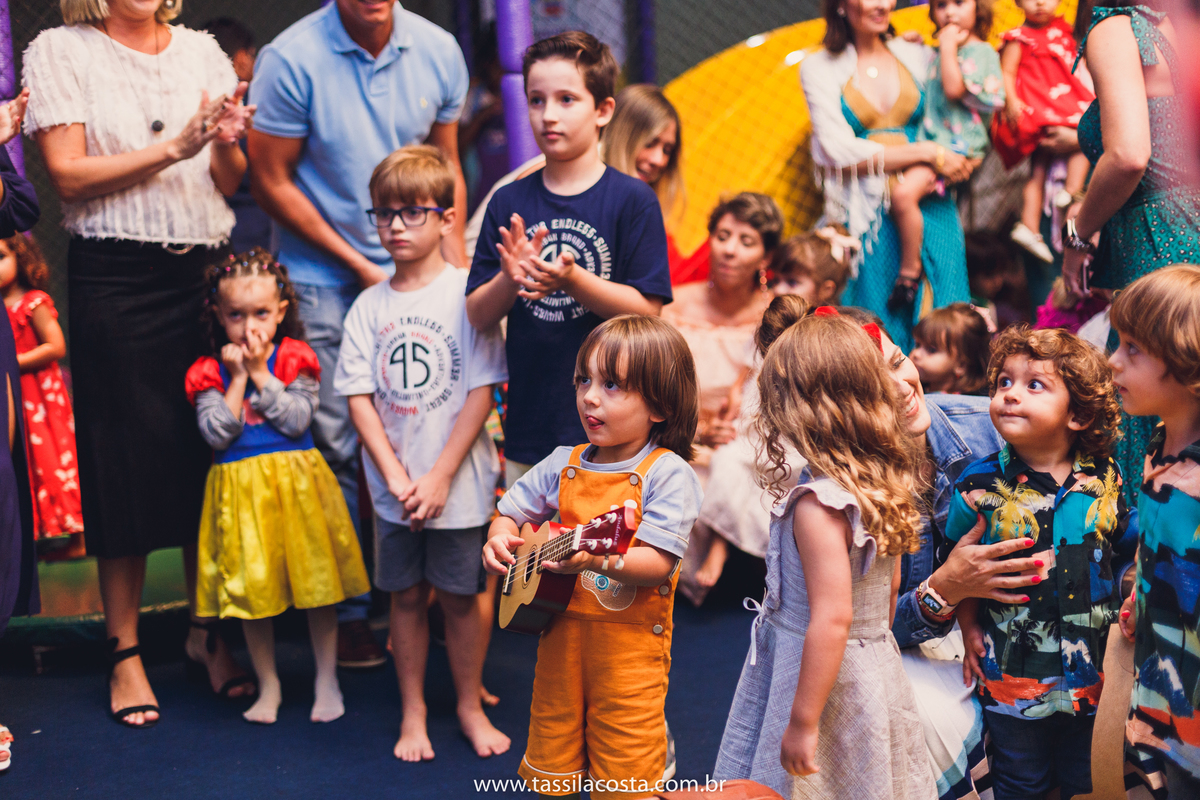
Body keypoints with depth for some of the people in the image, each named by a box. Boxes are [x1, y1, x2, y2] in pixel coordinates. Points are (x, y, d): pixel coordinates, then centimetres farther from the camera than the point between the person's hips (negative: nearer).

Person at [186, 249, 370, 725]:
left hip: (296, 482, -1)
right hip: (240, 489, 1)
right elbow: (216, 433, -10)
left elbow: (296, 420, -12)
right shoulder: (209, 372, 0)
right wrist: (238, 378, -13)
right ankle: (269, 686, 23)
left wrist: (260, 374, -14)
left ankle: (326, 680, 20)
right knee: (250, 591, 7)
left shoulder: (295, 359, -2)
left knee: (317, 583, 4)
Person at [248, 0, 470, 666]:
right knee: (335, 447, -1)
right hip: (323, 279, -3)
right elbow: (270, 181, -9)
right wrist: (359, 265, -8)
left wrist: (455, 262, 1)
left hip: (414, 275, 4)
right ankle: (347, 612, 12)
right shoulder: (292, 59, -13)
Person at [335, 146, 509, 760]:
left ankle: (470, 706, 25)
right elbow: (360, 399, 1)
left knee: (459, 597, 7)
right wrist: (396, 476, -10)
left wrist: (438, 477, -14)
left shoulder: (468, 294, -7)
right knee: (406, 596, 11)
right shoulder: (369, 307, 3)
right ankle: (413, 713, 25)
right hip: (393, 488, 3)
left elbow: (482, 394, -9)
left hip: (457, 485, -2)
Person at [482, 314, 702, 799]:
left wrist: (599, 560, -36)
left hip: (629, 645, -5)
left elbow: (658, 562, -20)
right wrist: (500, 538, -5)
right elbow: (511, 512, 18)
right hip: (561, 633, 5)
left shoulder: (667, 474, -11)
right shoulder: (563, 465, 6)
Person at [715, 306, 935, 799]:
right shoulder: (887, 486, 2)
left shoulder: (817, 505, -24)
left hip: (823, 679, -8)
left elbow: (832, 619, -27)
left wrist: (803, 722, -22)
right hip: (877, 672, 9)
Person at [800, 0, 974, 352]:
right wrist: (927, 153, -10)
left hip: (926, 203, 2)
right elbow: (839, 152, -7)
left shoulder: (916, 55, 13)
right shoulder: (819, 68, 5)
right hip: (864, 211, -2)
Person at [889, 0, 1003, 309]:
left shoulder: (980, 52, -7)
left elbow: (954, 89, -20)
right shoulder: (935, 53, 18)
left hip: (959, 144, -10)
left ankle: (910, 270, -14)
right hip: (928, 139, 10)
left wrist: (948, 46, -11)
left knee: (903, 191, -27)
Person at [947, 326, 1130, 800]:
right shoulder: (982, 484, -9)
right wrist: (970, 629, -3)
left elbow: (1127, 554, 8)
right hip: (1011, 668, -1)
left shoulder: (1105, 481, -5)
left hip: (1092, 668, 1)